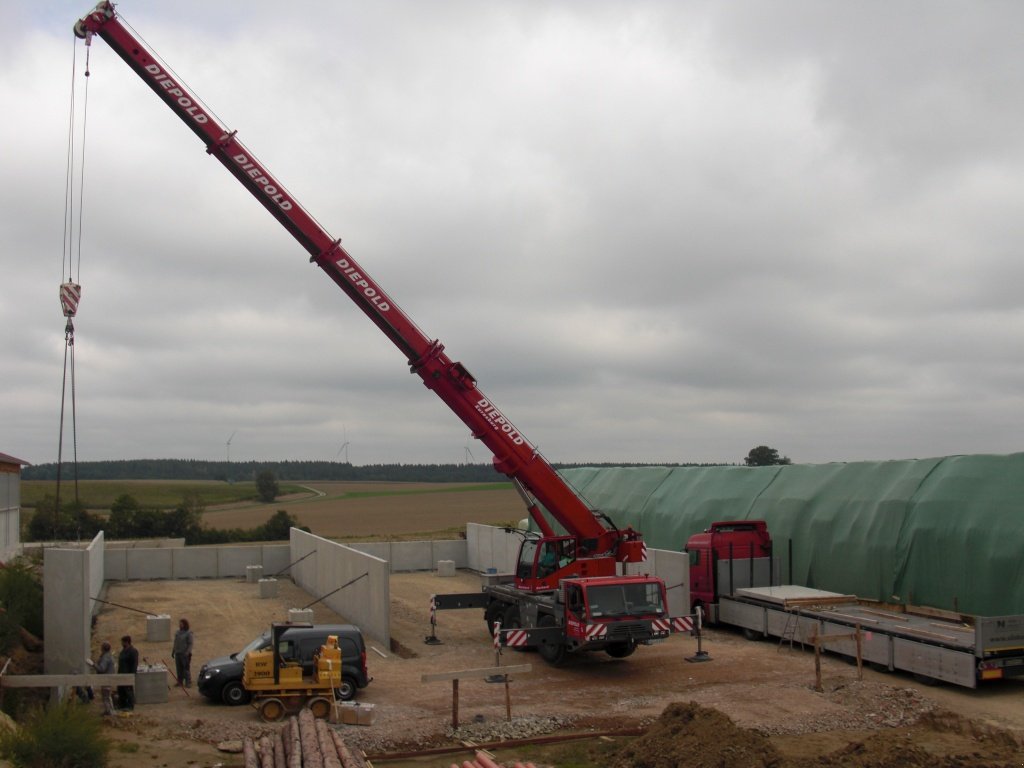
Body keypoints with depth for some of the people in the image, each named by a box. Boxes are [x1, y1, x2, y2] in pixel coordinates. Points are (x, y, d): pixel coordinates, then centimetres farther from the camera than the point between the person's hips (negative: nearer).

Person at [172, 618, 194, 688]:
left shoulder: (188, 633, -9)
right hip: (178, 653, 6)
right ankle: (180, 682, 22)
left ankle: (188, 683, 3)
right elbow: (175, 643, 15)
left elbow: (190, 644, -11)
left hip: (185, 654, -6)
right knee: (179, 668, 11)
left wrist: (188, 652, -19)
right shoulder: (177, 632, 10)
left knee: (186, 669, -3)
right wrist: (173, 651, 13)